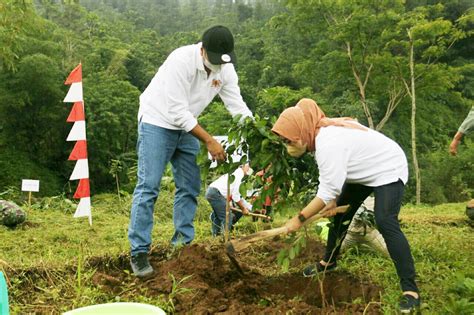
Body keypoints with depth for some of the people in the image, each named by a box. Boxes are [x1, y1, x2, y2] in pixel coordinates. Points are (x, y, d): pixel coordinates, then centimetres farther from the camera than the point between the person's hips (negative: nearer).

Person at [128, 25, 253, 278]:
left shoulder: (226, 70, -9)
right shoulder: (181, 60, -28)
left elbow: (238, 108, -9)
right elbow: (178, 112, -30)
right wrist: (209, 141, -29)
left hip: (187, 127, 7)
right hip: (158, 122, -6)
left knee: (189, 188, 6)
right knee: (148, 187, -10)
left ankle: (183, 245, 17)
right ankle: (138, 253, -4)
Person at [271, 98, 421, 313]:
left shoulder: (328, 143, -36)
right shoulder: (322, 132, -6)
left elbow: (327, 191, -33)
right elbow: (334, 176, 1)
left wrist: (299, 219, -26)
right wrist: (333, 201, -12)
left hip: (388, 169, -10)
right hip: (364, 172, 10)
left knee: (385, 222, -25)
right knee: (340, 213, 14)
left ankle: (410, 290, -21)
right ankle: (328, 262, 33)